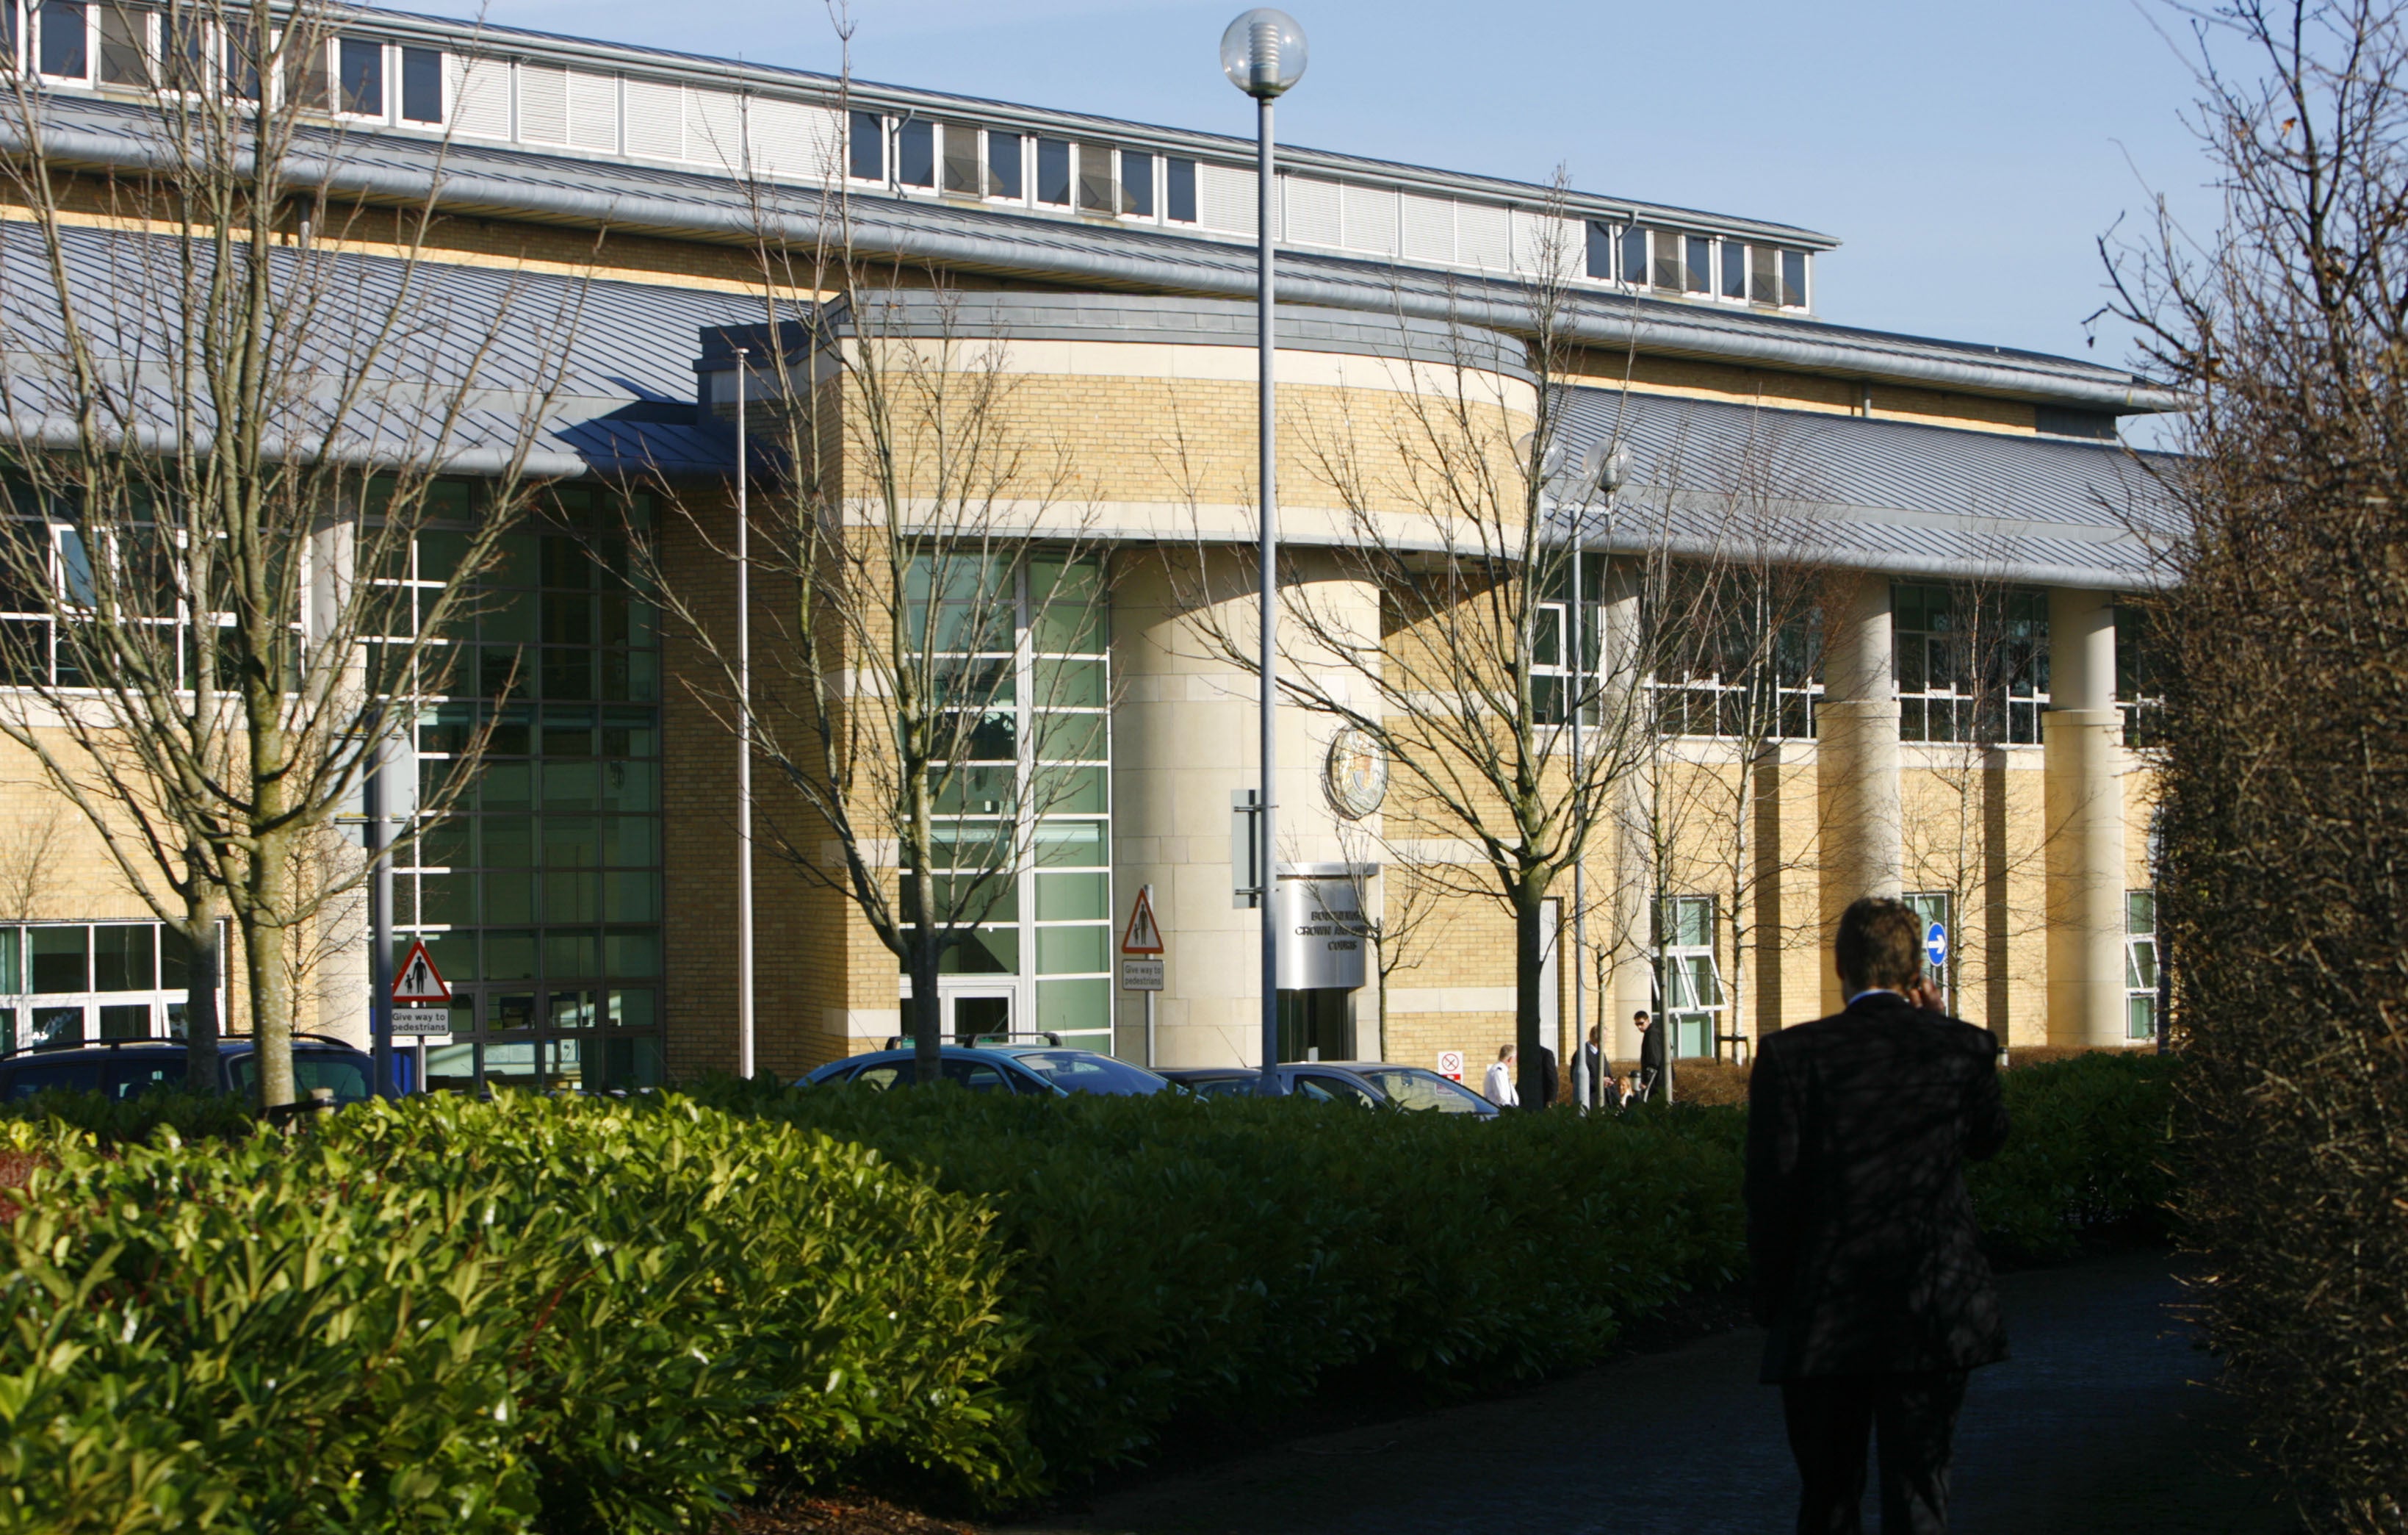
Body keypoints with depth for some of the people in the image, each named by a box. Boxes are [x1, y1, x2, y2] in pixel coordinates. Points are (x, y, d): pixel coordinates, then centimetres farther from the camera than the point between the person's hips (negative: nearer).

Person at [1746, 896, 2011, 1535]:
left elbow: (1771, 1193, -7)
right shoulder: (1962, 1049, -3)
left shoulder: (1789, 1056, -7)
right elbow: (1989, 1138, 18)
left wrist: (1774, 1304, 4)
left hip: (1822, 1326, 0)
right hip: (1932, 1319, 0)